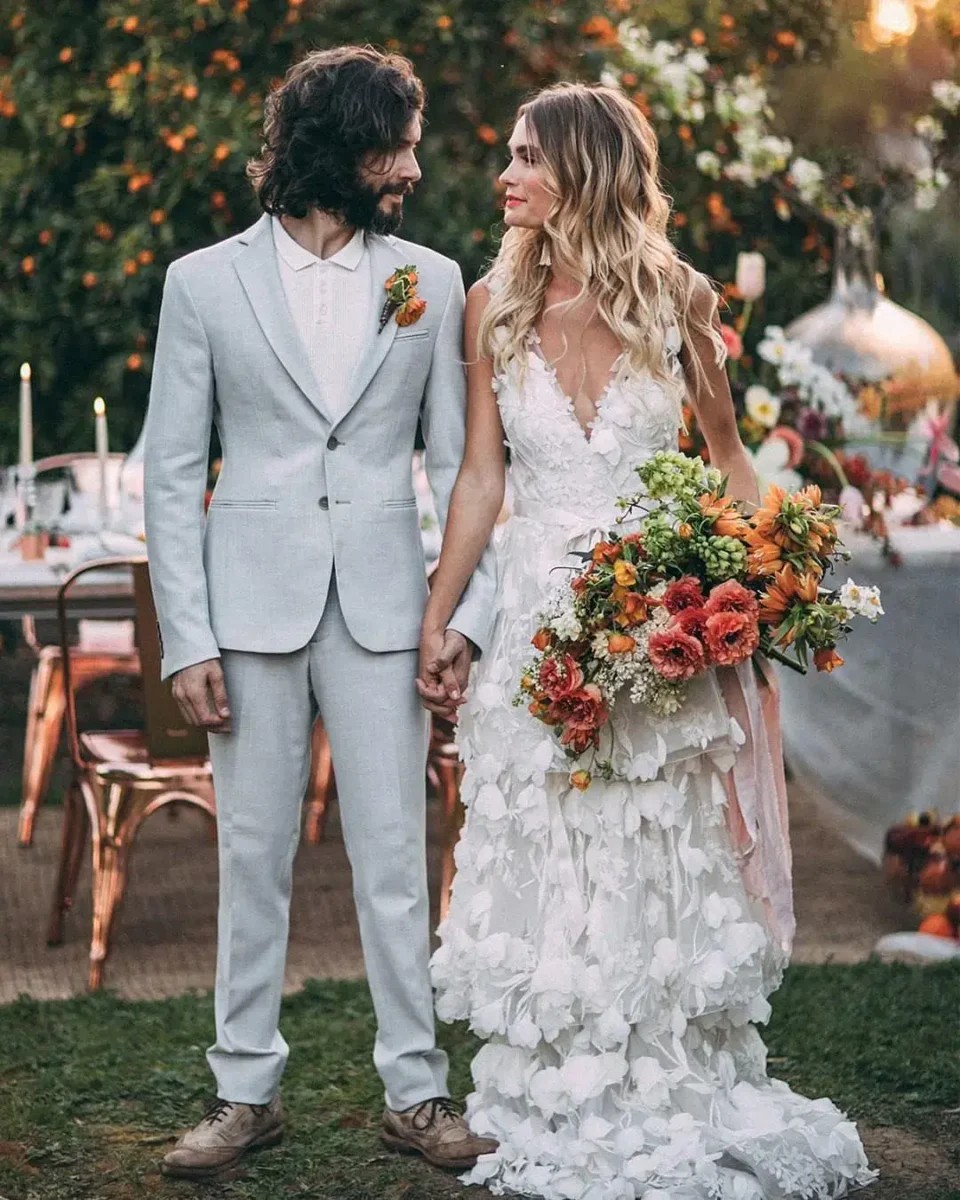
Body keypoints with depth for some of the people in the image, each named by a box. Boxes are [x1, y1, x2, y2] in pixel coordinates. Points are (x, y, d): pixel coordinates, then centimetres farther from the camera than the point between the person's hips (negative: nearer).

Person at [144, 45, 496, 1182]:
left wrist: (471, 608, -4)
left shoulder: (430, 281, 6)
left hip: (382, 607, 1)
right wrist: (186, 639, -5)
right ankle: (245, 1090, 18)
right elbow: (172, 473, 1)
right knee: (253, 855, 7)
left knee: (394, 854, 4)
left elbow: (456, 459, 7)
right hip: (251, 605, -1)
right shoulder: (205, 281, 2)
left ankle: (415, 1089, 15)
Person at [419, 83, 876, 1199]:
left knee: (663, 866, 5)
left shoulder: (675, 298, -1)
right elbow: (480, 478, 4)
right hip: (539, 618, 1)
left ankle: (680, 1108, 21)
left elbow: (726, 455, 8)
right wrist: (434, 623, 2)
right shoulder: (495, 304, 2)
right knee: (547, 871, 5)